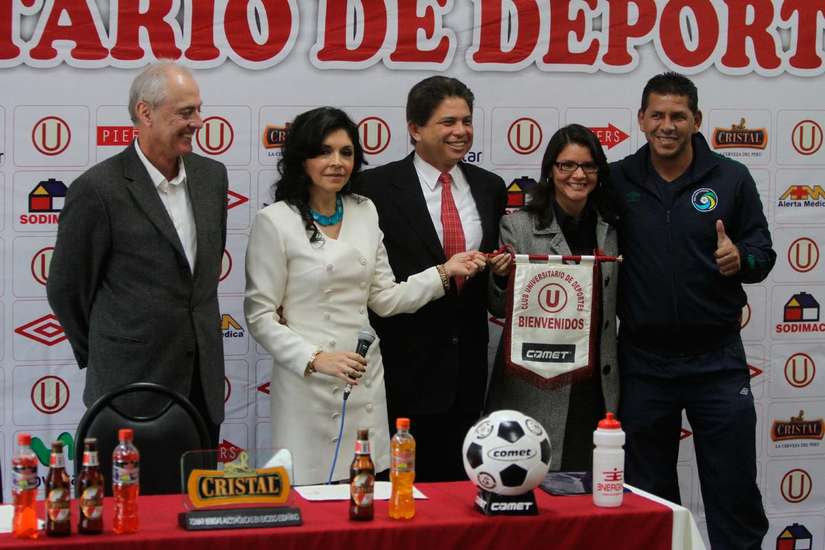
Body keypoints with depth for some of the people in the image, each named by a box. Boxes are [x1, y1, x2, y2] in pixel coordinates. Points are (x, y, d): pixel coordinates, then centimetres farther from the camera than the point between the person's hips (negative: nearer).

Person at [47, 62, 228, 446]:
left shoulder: (211, 175, 6)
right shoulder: (98, 190, -13)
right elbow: (66, 289, -4)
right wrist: (101, 358, 6)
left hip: (204, 384, 6)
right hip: (132, 386, -5)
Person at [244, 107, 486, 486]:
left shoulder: (365, 213, 10)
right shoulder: (275, 221, -7)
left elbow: (384, 298, 13)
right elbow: (260, 317, -7)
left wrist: (444, 273, 4)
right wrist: (316, 359, -18)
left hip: (365, 383, 5)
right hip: (308, 385, -5)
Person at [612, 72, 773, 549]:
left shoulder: (731, 179, -1)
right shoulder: (617, 181, 1)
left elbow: (763, 252, 2)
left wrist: (740, 260, -18)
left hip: (717, 360, -1)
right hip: (642, 361, 1)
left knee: (735, 492, 4)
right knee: (648, 497, 13)